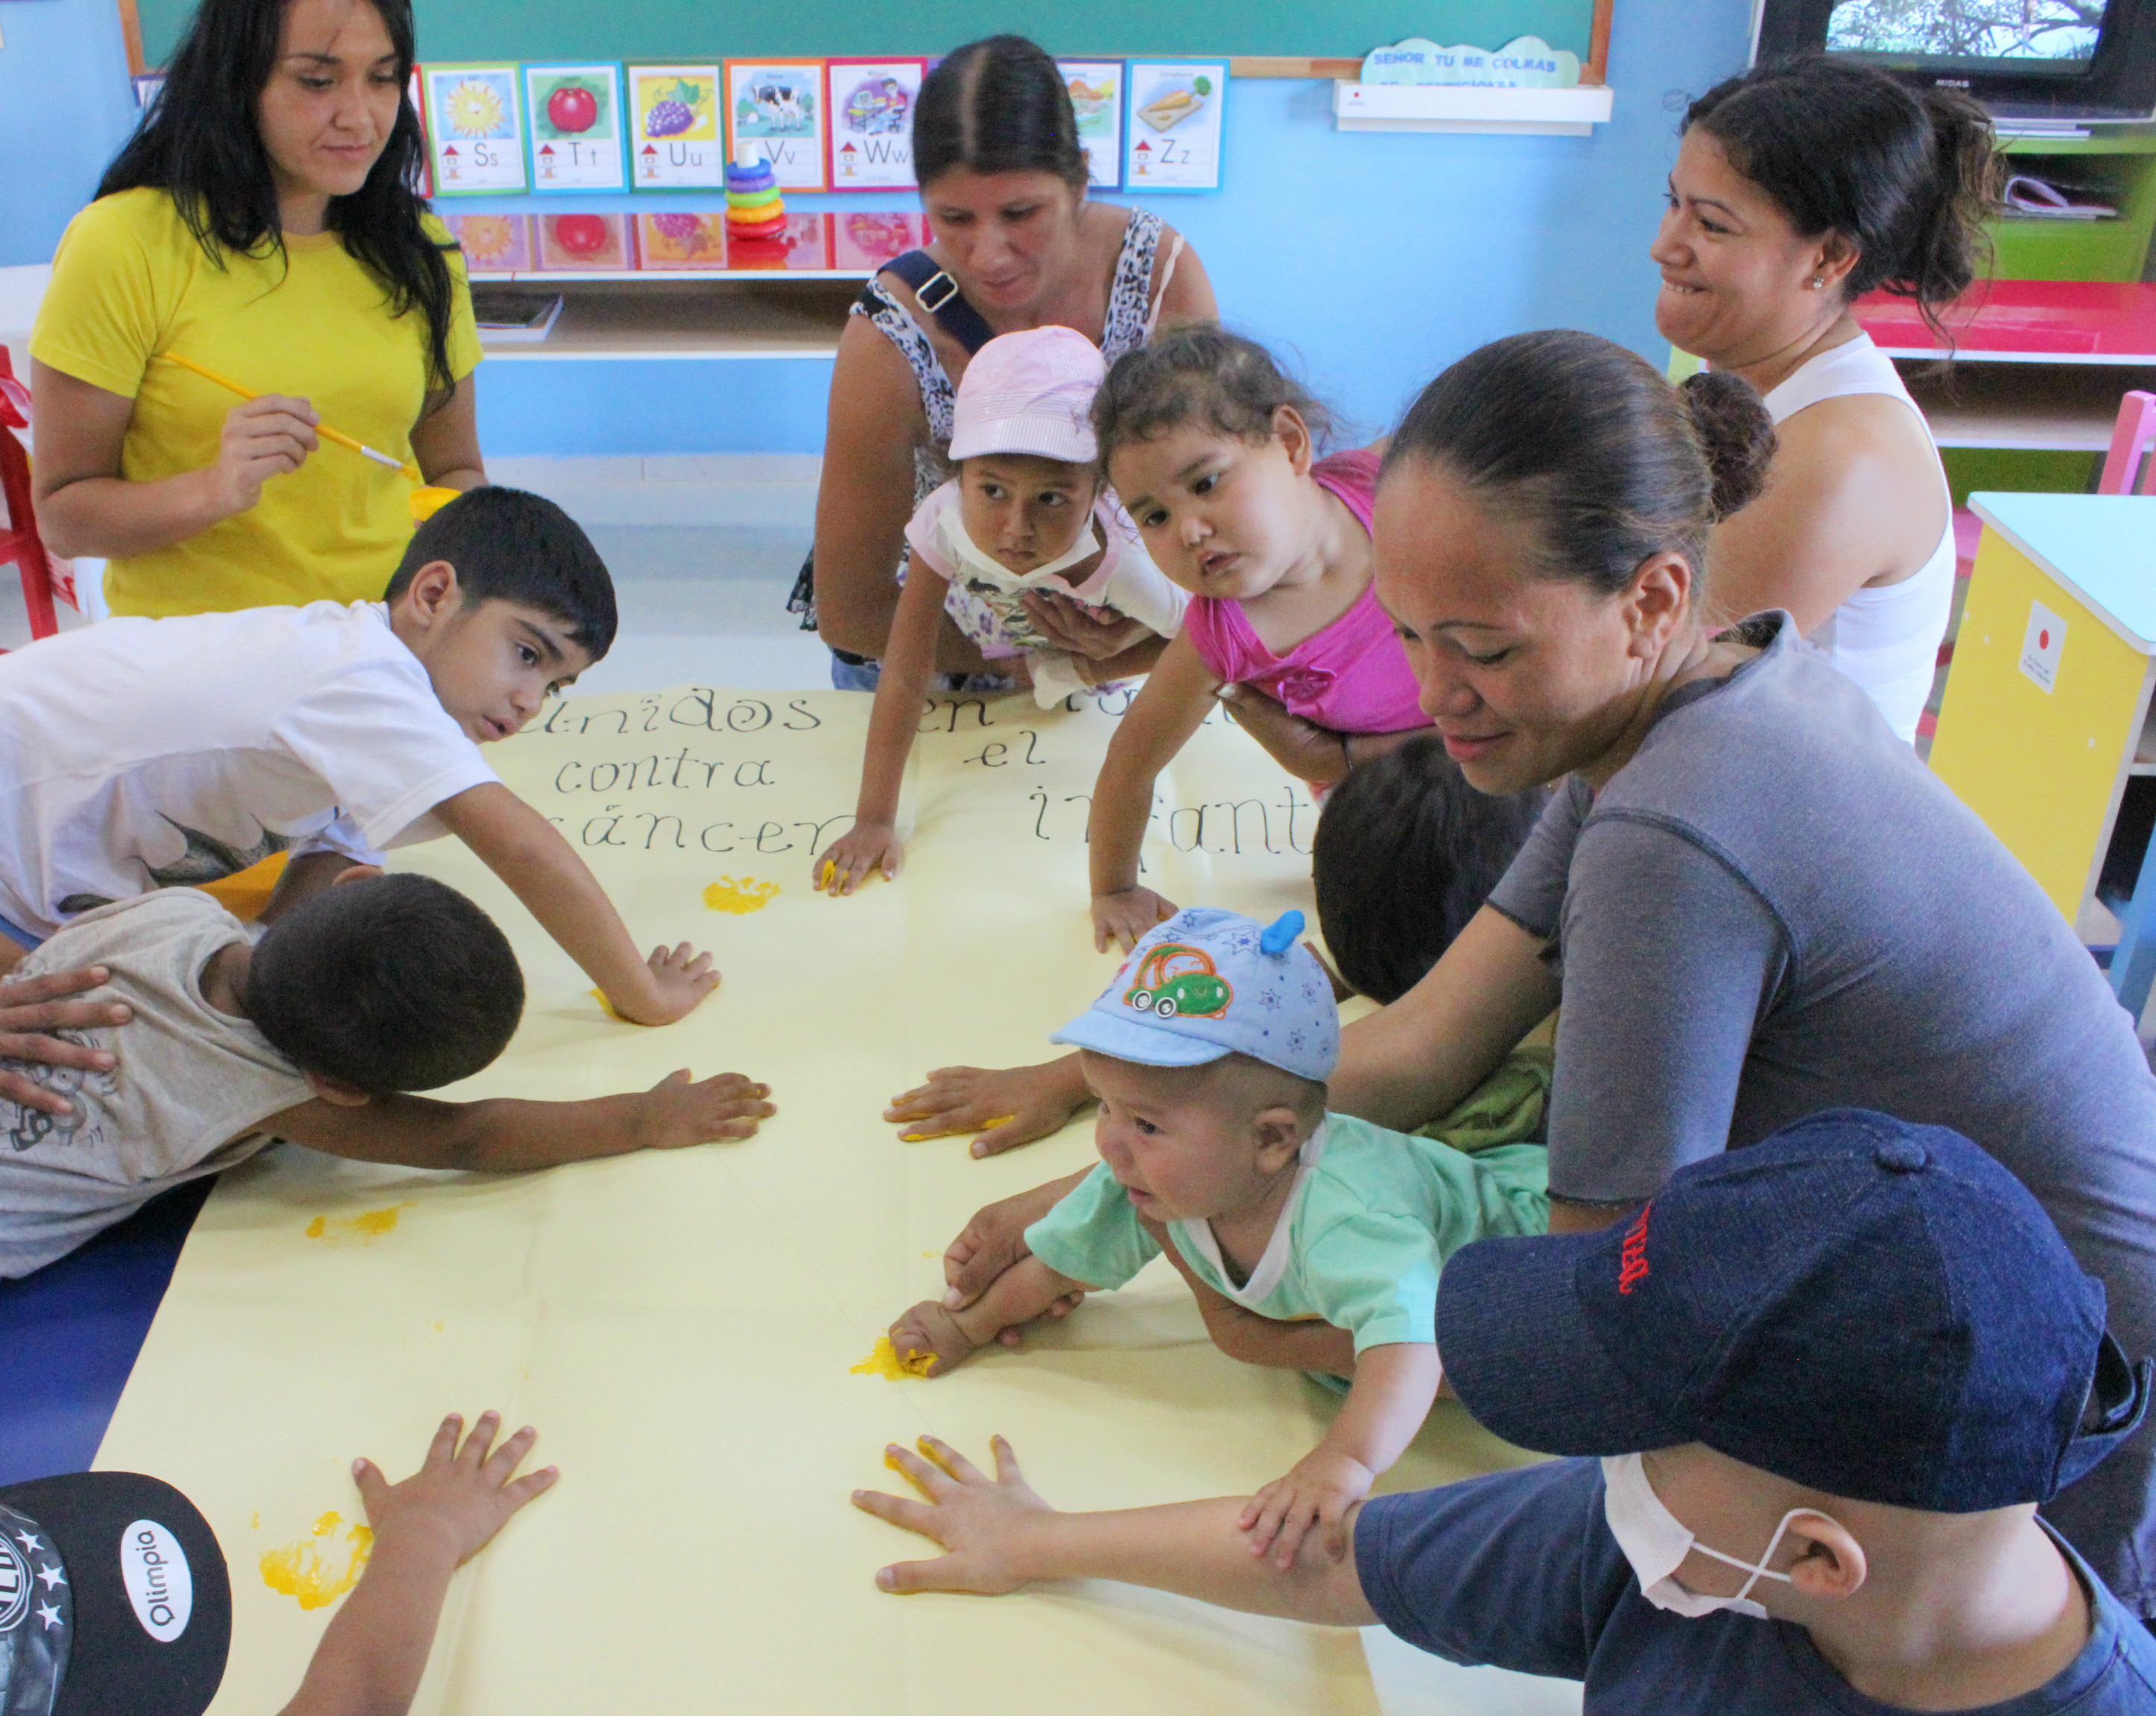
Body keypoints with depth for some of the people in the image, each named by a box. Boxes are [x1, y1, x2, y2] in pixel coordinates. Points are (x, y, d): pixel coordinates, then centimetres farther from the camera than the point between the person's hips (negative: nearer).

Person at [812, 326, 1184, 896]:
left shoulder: (1128, 566, -44)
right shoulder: (944, 524, -42)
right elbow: (905, 676, -36)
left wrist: (1082, 669, -26)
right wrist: (873, 822, -38)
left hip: (1081, 661, 0)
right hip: (975, 648, 0)